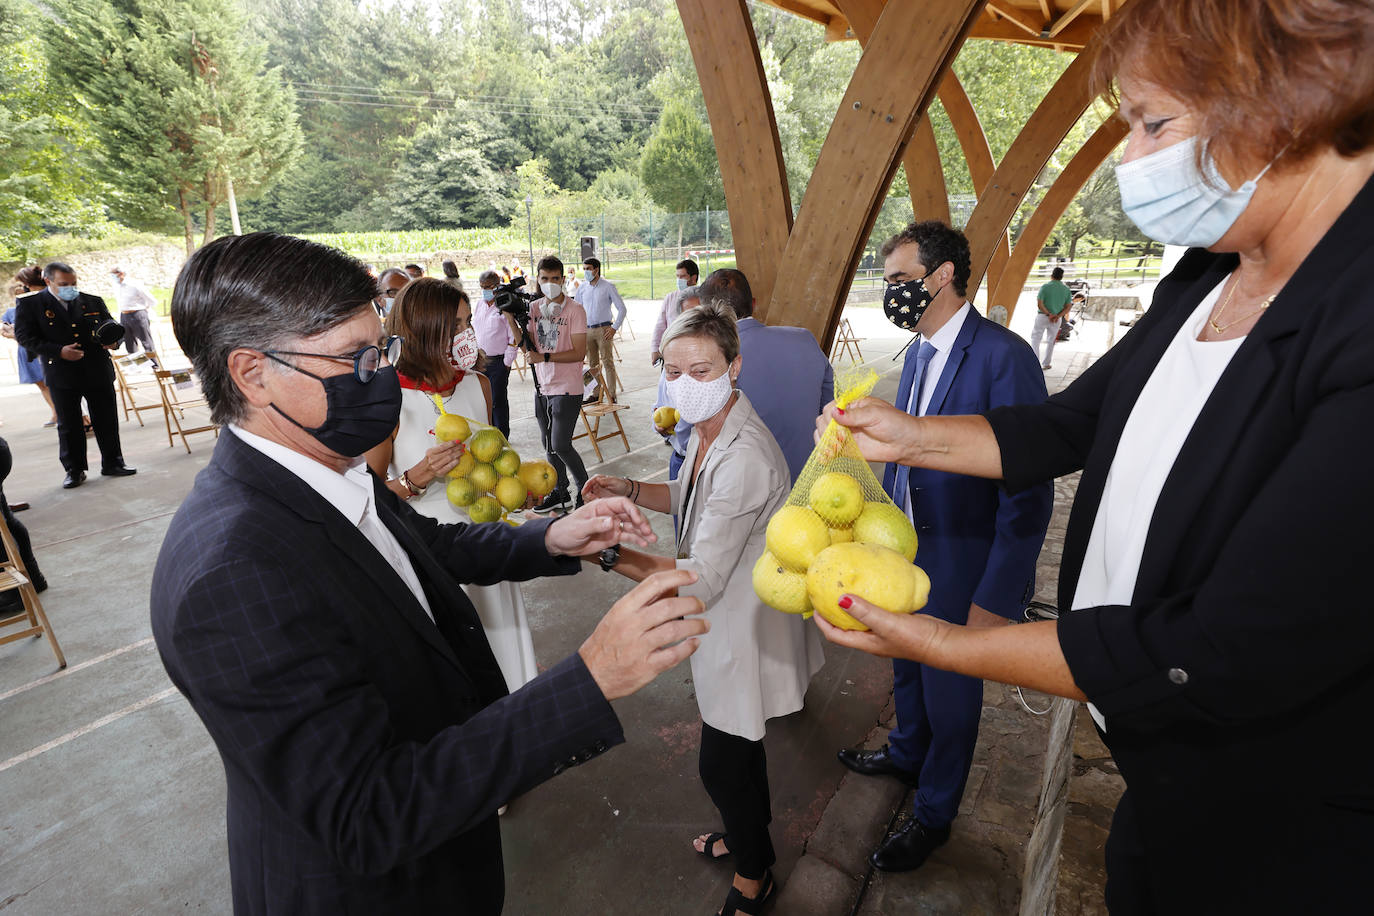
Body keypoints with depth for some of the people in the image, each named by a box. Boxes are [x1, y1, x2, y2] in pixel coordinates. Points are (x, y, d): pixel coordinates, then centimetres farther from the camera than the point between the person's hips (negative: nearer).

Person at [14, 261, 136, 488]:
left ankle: (112, 463, 20)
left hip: (99, 372, 2)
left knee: (107, 420, 8)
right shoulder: (29, 305, 0)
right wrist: (59, 351, -18)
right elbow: (24, 336, -5)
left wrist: (113, 341, -10)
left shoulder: (93, 302, 7)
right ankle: (74, 470, 16)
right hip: (61, 376, -2)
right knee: (68, 425, 6)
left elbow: (110, 325, 14)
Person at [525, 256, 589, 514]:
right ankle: (560, 492, 31)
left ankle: (585, 488, 14)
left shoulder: (574, 309, -10)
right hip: (542, 387, 7)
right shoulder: (534, 307, 7)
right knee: (548, 444, 15)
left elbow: (579, 352, -15)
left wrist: (544, 357, -21)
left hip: (567, 388, -6)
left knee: (560, 446, -8)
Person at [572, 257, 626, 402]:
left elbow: (622, 309, -2)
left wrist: (615, 327, -9)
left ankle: (611, 395, 1)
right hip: (587, 330, 4)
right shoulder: (583, 287, 8)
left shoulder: (608, 286, -3)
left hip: (603, 330, -4)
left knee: (607, 362, -4)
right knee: (592, 364, 9)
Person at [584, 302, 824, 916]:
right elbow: (693, 500, 14)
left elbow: (699, 581, -32)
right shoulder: (708, 432, -3)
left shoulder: (744, 459, -34)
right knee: (737, 746, 28)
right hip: (726, 619, 9)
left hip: (747, 630, -9)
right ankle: (750, 834, 56)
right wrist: (629, 492, -3)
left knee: (721, 766, 10)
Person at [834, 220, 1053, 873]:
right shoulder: (917, 354, 4)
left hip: (960, 568, -7)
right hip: (906, 553, 7)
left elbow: (1028, 493, -22)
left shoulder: (1003, 355, -22)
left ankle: (933, 814, 39)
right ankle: (907, 754, 55)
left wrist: (996, 599, -21)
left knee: (949, 693, 14)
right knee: (906, 668, 27)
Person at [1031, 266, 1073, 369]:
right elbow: (1067, 307, -1)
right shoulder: (1067, 290, 2)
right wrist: (1057, 316, -11)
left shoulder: (1045, 287, -10)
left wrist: (1049, 314, -10)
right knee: (1051, 341, 17)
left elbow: (1039, 304, -16)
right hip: (1057, 319, 4)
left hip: (1042, 316, -3)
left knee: (1035, 339, 5)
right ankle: (1046, 363, 22)